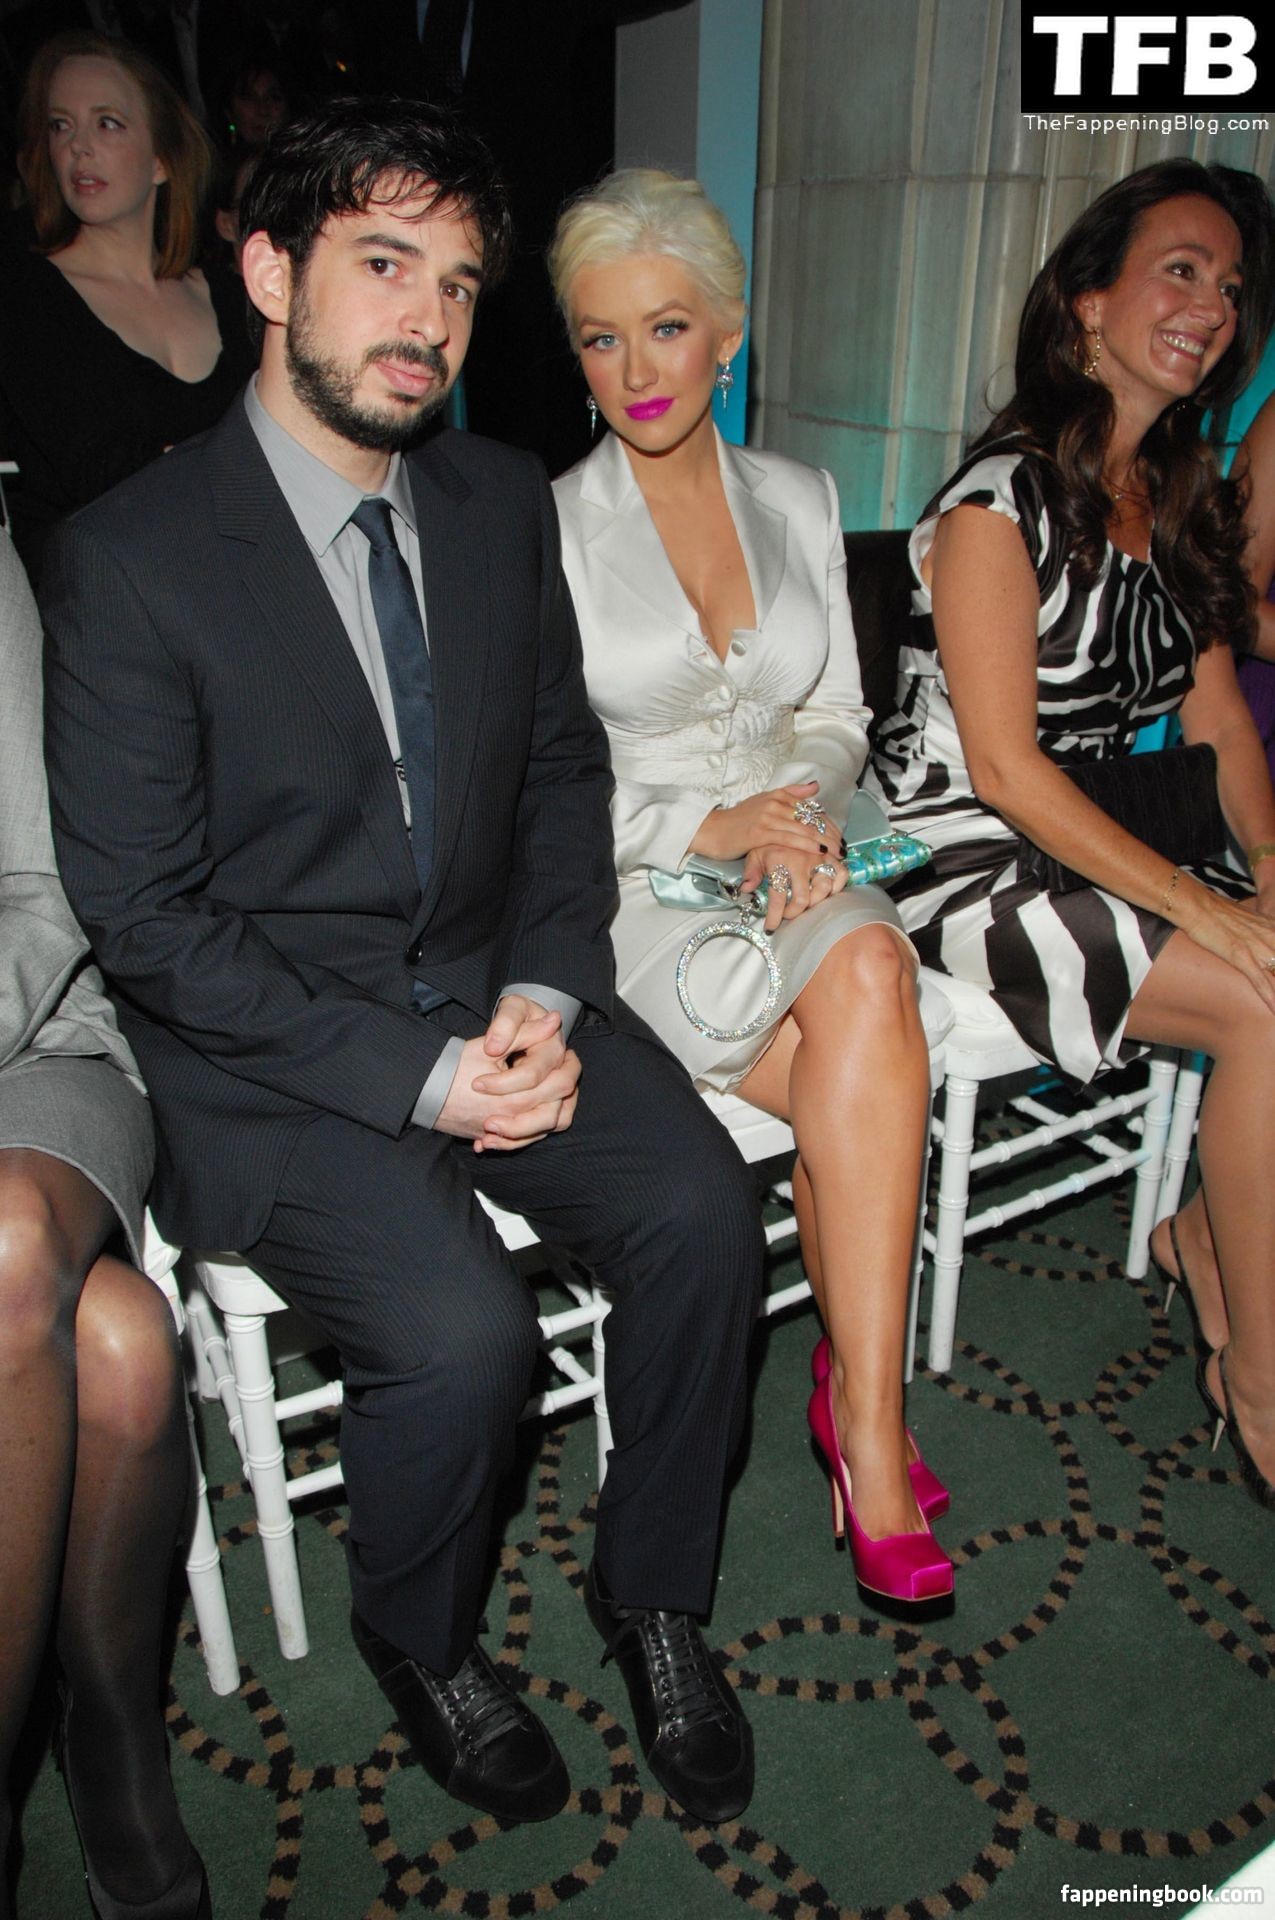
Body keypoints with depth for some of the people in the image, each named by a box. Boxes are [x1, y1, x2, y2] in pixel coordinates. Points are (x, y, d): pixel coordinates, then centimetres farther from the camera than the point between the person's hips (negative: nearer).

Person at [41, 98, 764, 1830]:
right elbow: (145, 916, -13)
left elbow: (563, 766, 11)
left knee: (704, 1215, -16)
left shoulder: (503, 502, 5)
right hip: (270, 1052, -4)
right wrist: (419, 1079, -18)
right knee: (463, 1328, -24)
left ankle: (652, 1594, 12)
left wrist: (544, 996, -7)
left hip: (491, 988, 5)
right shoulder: (129, 560, -12)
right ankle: (419, 1643, 12)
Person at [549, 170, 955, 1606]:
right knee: (868, 982, -30)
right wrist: (704, 828, -16)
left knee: (869, 968, -32)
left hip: (793, 867, 4)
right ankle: (871, 1418, -13)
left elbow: (837, 717, 15)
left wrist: (797, 811, -7)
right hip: (622, 894, -3)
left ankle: (858, 1406, -19)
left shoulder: (798, 502, 13)